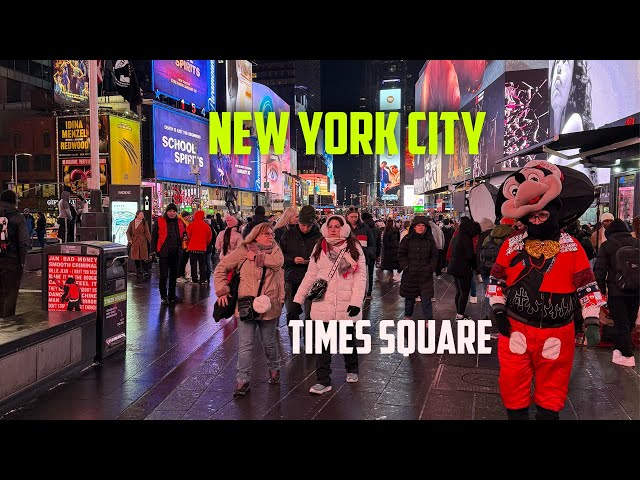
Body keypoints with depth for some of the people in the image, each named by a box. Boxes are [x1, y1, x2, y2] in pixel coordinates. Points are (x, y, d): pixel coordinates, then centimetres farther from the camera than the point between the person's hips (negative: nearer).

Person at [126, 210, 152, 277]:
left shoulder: (144, 223, 1)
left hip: (142, 242, -2)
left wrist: (150, 241, -6)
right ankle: (138, 271, 15)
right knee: (135, 257, 5)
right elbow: (128, 232, 12)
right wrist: (130, 239, 0)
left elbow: (147, 233, 0)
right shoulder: (132, 223, 7)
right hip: (134, 242, 2)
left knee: (142, 256, -4)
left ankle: (142, 271, 4)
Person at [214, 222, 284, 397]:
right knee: (245, 346, 0)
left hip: (269, 306, 1)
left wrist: (256, 257, -12)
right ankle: (243, 380, 12)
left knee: (269, 343, 16)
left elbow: (278, 262, -18)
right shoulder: (243, 251, 0)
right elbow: (221, 268, 2)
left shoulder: (275, 250, 6)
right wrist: (222, 291, -6)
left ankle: (274, 369, 40)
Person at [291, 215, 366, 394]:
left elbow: (360, 276, -7)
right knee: (323, 344, 1)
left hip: (346, 304, -1)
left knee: (348, 339, 16)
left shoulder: (354, 248, -1)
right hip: (323, 304, 2)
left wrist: (356, 301, -17)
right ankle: (322, 380, 8)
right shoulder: (320, 248, 6)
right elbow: (310, 275, 8)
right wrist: (298, 298, 2)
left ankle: (351, 370, 39)